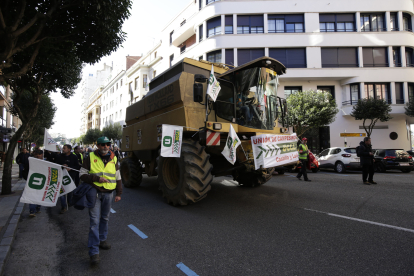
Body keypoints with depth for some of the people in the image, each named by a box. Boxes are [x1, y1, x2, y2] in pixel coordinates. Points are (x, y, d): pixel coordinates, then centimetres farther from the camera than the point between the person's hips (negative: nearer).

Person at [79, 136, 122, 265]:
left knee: (105, 218, 16)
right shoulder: (90, 158, -3)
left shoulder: (113, 159, 6)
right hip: (95, 193, -3)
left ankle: (102, 240, 36)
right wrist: (97, 178, -19)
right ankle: (94, 251, 1)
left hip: (108, 193, 4)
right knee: (95, 221, -6)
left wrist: (119, 193, 9)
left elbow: (118, 177, 11)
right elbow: (82, 175, -4)